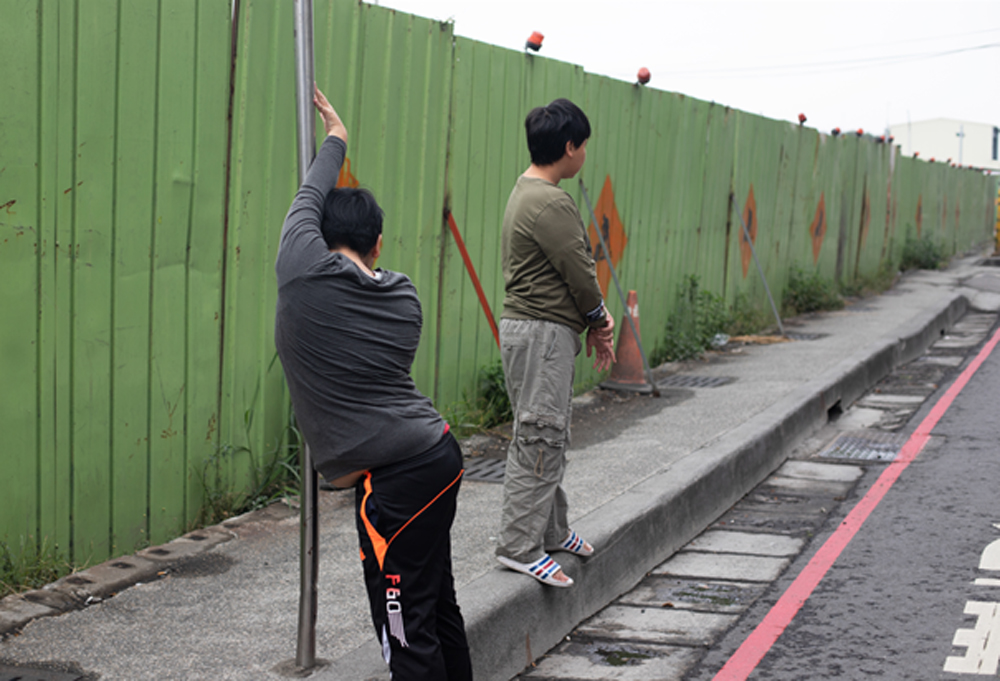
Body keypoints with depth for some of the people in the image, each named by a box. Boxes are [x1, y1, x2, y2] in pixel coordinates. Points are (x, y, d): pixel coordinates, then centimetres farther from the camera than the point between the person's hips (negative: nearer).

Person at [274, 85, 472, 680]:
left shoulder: (306, 274, -7)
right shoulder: (405, 298, 9)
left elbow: (308, 202, 11)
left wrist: (335, 141, 27)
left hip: (395, 480, -8)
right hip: (440, 453, 8)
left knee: (407, 626, -4)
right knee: (437, 604, 21)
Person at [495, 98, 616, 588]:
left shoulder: (527, 193, 16)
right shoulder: (551, 204, -19)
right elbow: (579, 272, -15)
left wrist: (594, 319, 9)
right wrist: (598, 318, 2)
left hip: (537, 329, 11)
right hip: (542, 332, -11)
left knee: (549, 436, 18)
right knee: (539, 438, -7)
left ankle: (551, 531, 29)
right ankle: (520, 547, -3)